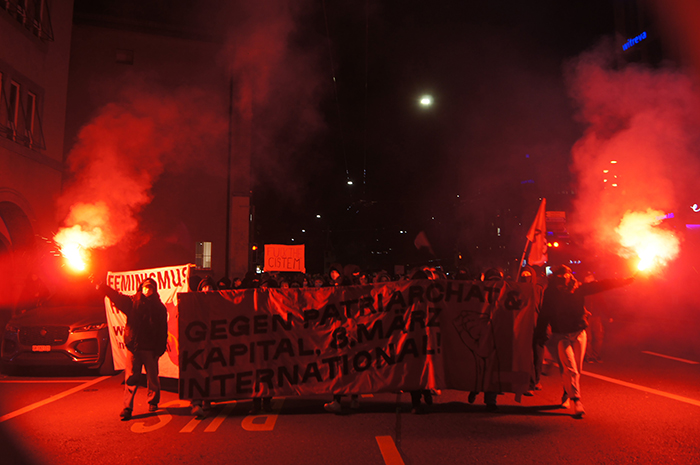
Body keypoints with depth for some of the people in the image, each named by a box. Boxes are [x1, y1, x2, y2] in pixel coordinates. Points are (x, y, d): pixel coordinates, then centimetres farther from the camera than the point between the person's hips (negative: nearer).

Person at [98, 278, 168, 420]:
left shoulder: (159, 307, 3)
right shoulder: (132, 302, 6)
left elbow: (163, 330, 1)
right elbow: (116, 297, -4)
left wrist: (160, 348, -4)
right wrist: (101, 287, -16)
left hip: (150, 349, 0)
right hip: (133, 346, 0)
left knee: (153, 378, 10)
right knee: (130, 378, -1)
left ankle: (153, 403, 29)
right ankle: (127, 407, 4)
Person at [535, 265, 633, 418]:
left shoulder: (578, 288, 2)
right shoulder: (550, 293, -2)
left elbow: (600, 285, 3)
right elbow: (544, 314, -1)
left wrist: (624, 280, 1)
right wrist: (539, 332, -5)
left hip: (579, 333, 3)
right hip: (562, 335, -3)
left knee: (577, 369, 8)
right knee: (570, 368, -12)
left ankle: (567, 395, 28)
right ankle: (576, 401, -10)